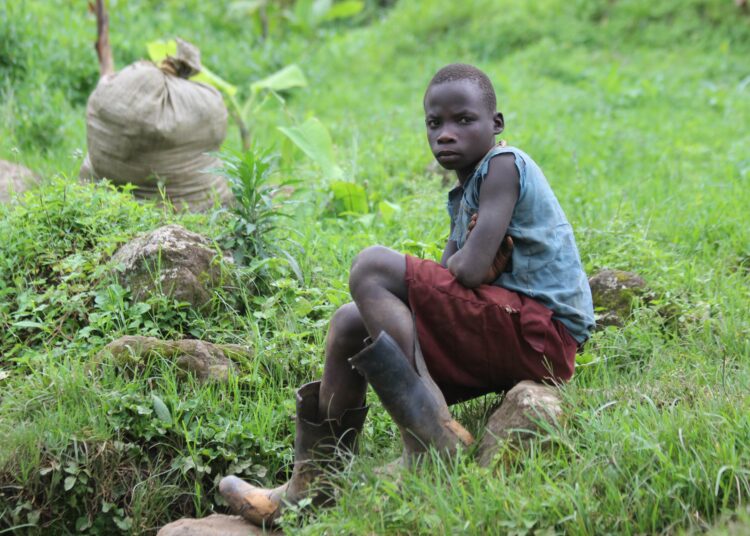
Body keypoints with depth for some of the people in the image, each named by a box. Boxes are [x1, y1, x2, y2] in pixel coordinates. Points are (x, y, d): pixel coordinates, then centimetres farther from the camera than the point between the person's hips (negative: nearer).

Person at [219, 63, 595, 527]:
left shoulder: (503, 165, -8)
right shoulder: (464, 197, 22)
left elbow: (470, 270, -19)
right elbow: (444, 286, 17)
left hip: (542, 329, -10)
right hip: (506, 337, 10)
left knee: (373, 266, -19)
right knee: (350, 324, 10)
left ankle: (433, 445, -24)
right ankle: (309, 488, 8)